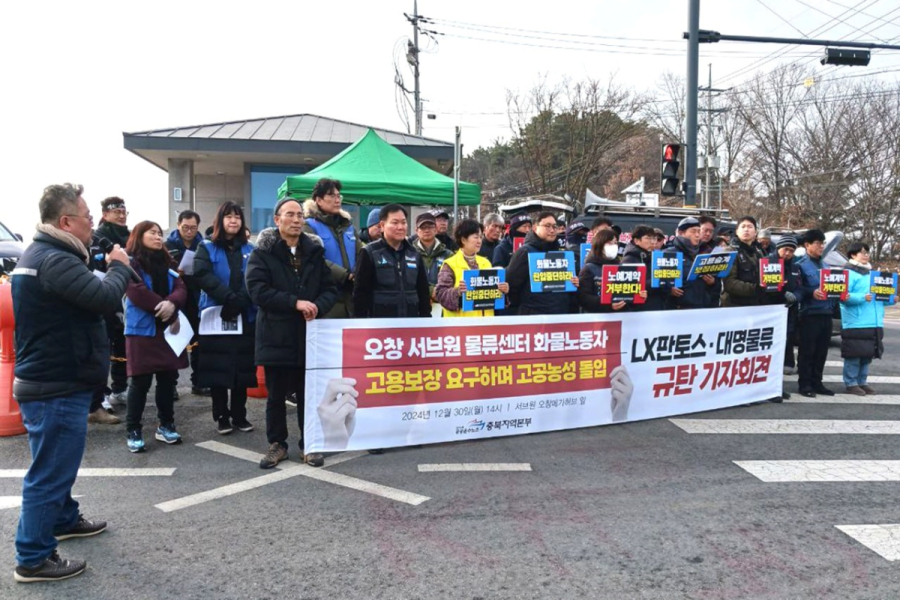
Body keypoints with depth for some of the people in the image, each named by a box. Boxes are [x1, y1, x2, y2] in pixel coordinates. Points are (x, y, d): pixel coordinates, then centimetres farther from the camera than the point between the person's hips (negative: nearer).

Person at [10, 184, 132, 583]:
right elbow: (106, 298, -28)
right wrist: (120, 266, -11)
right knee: (49, 471, -1)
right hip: (56, 387, -11)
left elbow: (85, 293, 15)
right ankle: (32, 559, 10)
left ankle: (64, 520, 43)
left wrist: (108, 267, 2)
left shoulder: (40, 253, 12)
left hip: (49, 380, 11)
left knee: (57, 463, 25)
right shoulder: (55, 260, -24)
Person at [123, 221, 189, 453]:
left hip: (167, 329, 6)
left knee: (168, 378, 10)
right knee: (140, 381, -2)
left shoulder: (167, 263, 15)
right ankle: (133, 431, 9)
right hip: (142, 330, -6)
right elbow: (138, 294, -18)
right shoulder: (130, 263, -5)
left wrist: (172, 304, -21)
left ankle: (166, 425, 22)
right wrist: (169, 312, -15)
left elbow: (181, 289, 2)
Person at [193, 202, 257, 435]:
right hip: (215, 316, -2)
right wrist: (230, 297, -24)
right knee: (218, 367, 2)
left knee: (243, 367, 5)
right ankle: (222, 416, 14)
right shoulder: (207, 248, 3)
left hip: (245, 317, 2)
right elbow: (203, 275, -14)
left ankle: (239, 415, 17)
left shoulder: (249, 249, 9)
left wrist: (240, 302, -20)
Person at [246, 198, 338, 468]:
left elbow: (330, 289, 7)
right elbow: (258, 291, -13)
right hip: (276, 335, -2)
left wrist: (318, 306, -14)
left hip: (309, 335, 3)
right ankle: (277, 444, 24)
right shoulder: (262, 252, -2)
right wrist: (295, 302, -20)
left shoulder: (314, 251, 10)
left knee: (309, 394, 9)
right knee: (276, 394, 9)